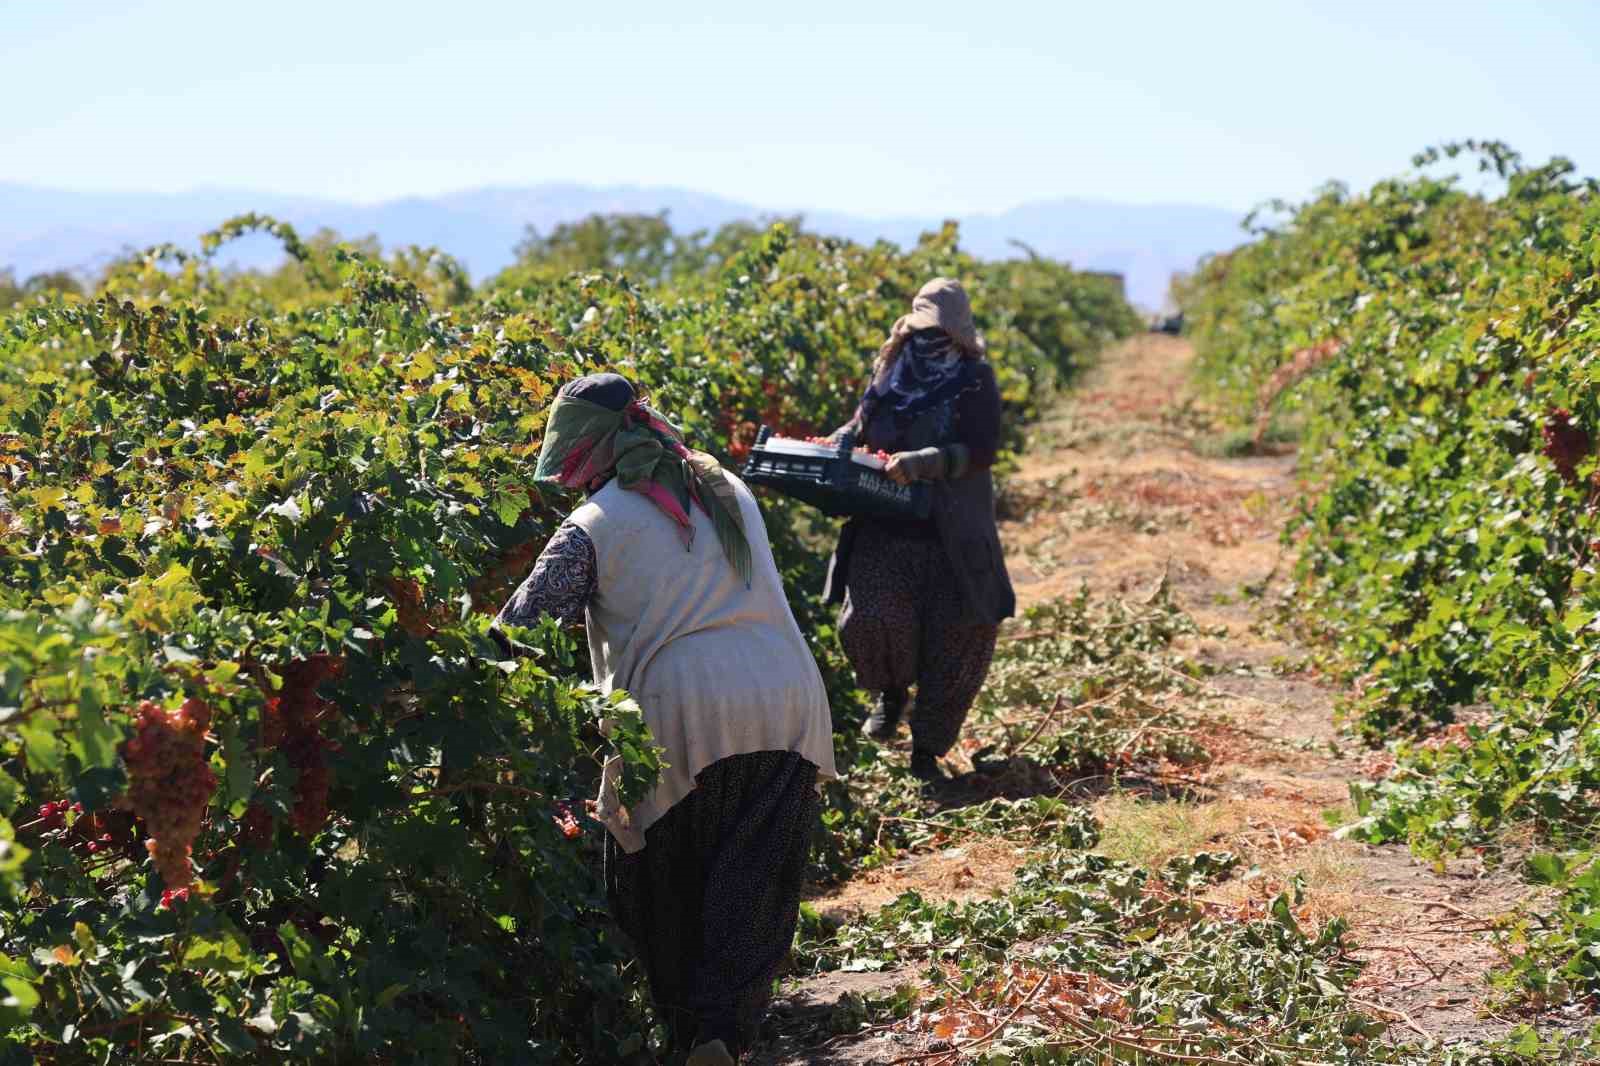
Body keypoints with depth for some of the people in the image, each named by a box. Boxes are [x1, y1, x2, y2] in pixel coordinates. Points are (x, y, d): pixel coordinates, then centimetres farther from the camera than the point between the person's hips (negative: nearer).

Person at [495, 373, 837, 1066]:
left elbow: (520, 630, -5)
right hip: (786, 702, 4)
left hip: (681, 720, -4)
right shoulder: (730, 491, 16)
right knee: (753, 894, 7)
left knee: (666, 890, 15)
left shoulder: (595, 526, -1)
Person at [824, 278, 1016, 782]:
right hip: (885, 530, 2)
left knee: (959, 634, -2)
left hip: (951, 533, -2)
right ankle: (892, 691, 18)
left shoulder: (975, 381, -2)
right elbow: (860, 427, 24)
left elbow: (979, 450, -15)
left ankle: (927, 750, 15)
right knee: (870, 618, -17)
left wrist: (918, 463, -27)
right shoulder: (891, 372, 10)